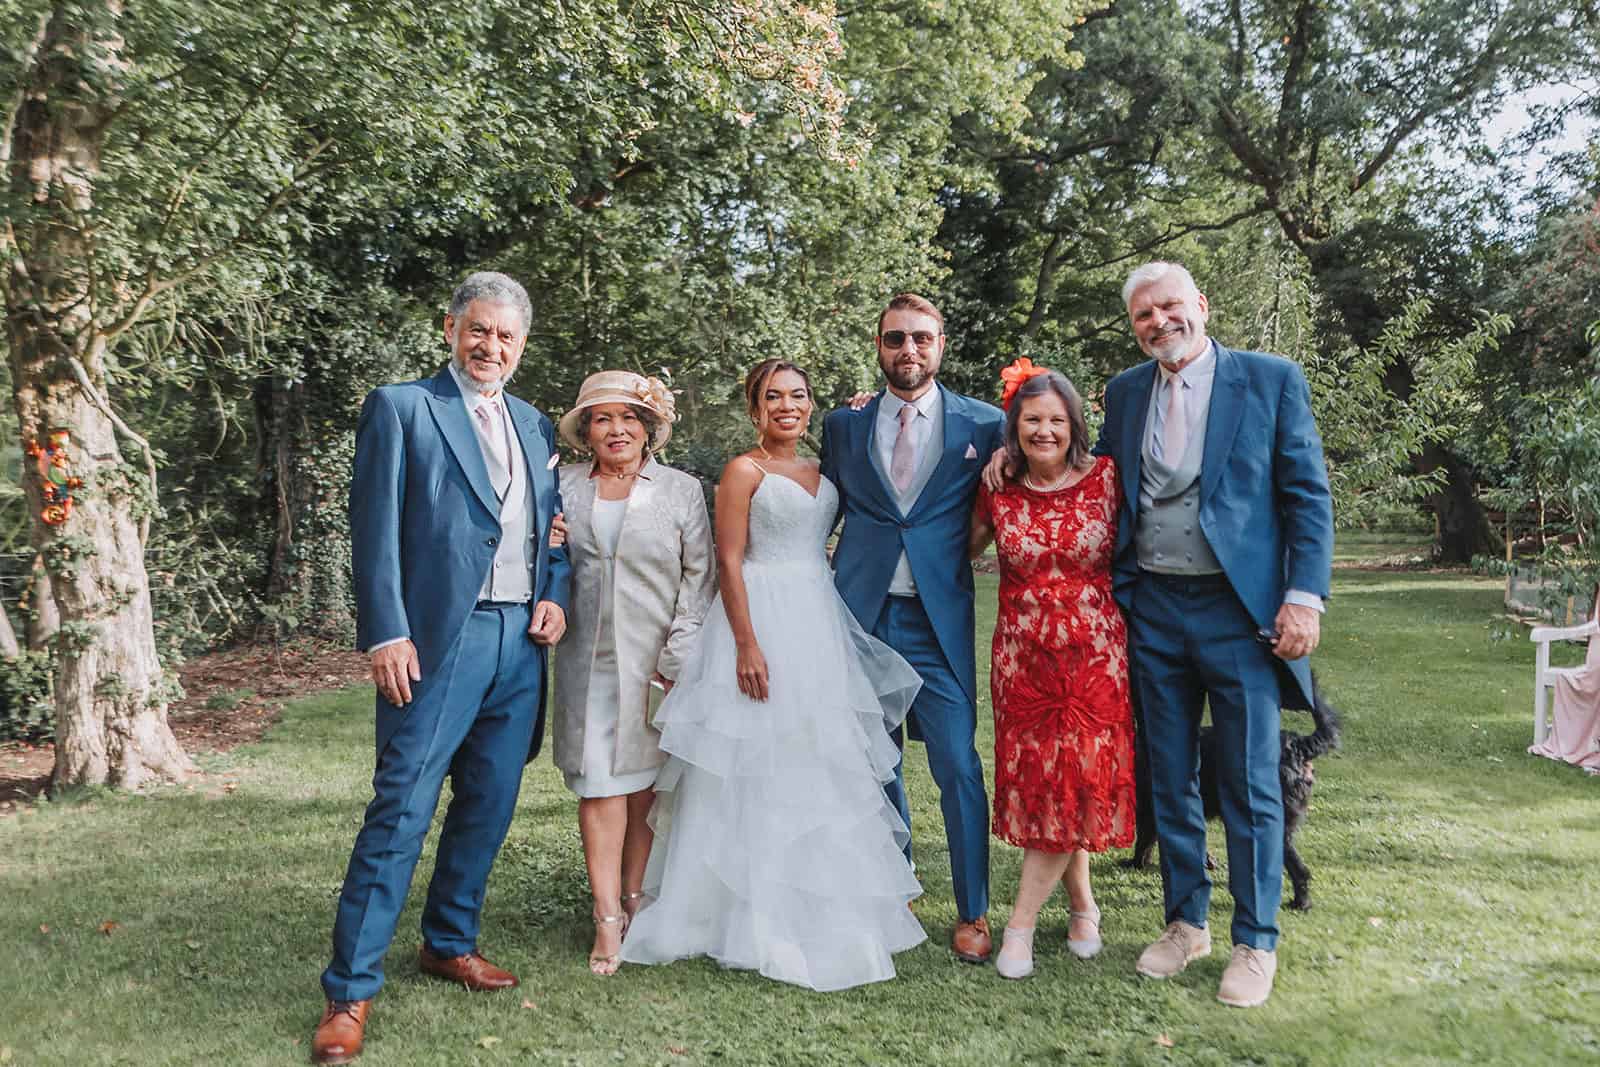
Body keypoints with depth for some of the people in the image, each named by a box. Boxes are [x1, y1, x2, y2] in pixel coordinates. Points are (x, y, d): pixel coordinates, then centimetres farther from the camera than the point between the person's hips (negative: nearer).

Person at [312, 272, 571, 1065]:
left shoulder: (534, 426, 16)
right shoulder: (400, 408, 0)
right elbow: (375, 528, -6)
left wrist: (555, 595, 2)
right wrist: (387, 634, -14)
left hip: (523, 643, 6)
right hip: (439, 640, -5)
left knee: (488, 806, 13)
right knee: (401, 811, -4)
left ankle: (448, 943, 32)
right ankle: (350, 989, 7)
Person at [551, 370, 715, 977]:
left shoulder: (682, 490, 3)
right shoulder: (563, 488, 7)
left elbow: (698, 578, 0)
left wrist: (677, 660, -7)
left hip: (656, 661, -1)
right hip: (588, 660, 1)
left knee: (647, 781, 6)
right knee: (598, 783, -2)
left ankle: (637, 900, 20)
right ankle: (607, 921, 4)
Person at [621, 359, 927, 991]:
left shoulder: (820, 473, 14)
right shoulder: (745, 471, -6)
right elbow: (728, 562, -12)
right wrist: (747, 644, -19)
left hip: (819, 626, 7)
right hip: (764, 620, -7)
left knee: (819, 766, 13)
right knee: (758, 770, -1)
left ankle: (818, 911, 27)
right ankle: (756, 918, 11)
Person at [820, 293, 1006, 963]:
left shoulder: (983, 424, 3)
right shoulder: (844, 424, 8)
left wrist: (955, 551, -3)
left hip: (939, 621, -2)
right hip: (858, 614, 2)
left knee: (959, 768, -1)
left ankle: (972, 914, 17)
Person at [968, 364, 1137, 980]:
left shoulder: (1107, 478, -3)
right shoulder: (998, 492, 2)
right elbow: (962, 550, 16)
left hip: (1096, 654, -2)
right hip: (1023, 656, 2)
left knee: (1074, 783, -3)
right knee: (1036, 784, 6)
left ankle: (1022, 923, 10)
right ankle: (1083, 904, 28)